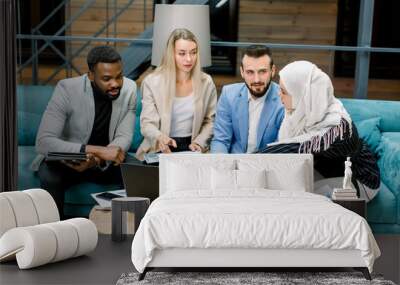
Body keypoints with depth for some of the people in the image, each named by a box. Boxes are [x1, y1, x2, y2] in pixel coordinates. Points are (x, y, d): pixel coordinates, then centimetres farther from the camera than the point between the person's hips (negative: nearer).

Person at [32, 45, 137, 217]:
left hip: (106, 161, 2)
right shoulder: (67, 89, -22)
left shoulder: (129, 89, -12)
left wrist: (97, 160, -33)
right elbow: (43, 142, -28)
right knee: (49, 175, -33)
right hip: (66, 158, -2)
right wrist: (97, 150, -38)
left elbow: (124, 137, -11)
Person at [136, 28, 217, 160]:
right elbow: (147, 123, -7)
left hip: (191, 148, 1)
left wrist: (199, 143, -8)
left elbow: (210, 121, 10)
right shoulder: (152, 82, -4)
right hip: (159, 149, -1)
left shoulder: (206, 82, 3)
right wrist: (159, 137, -29)